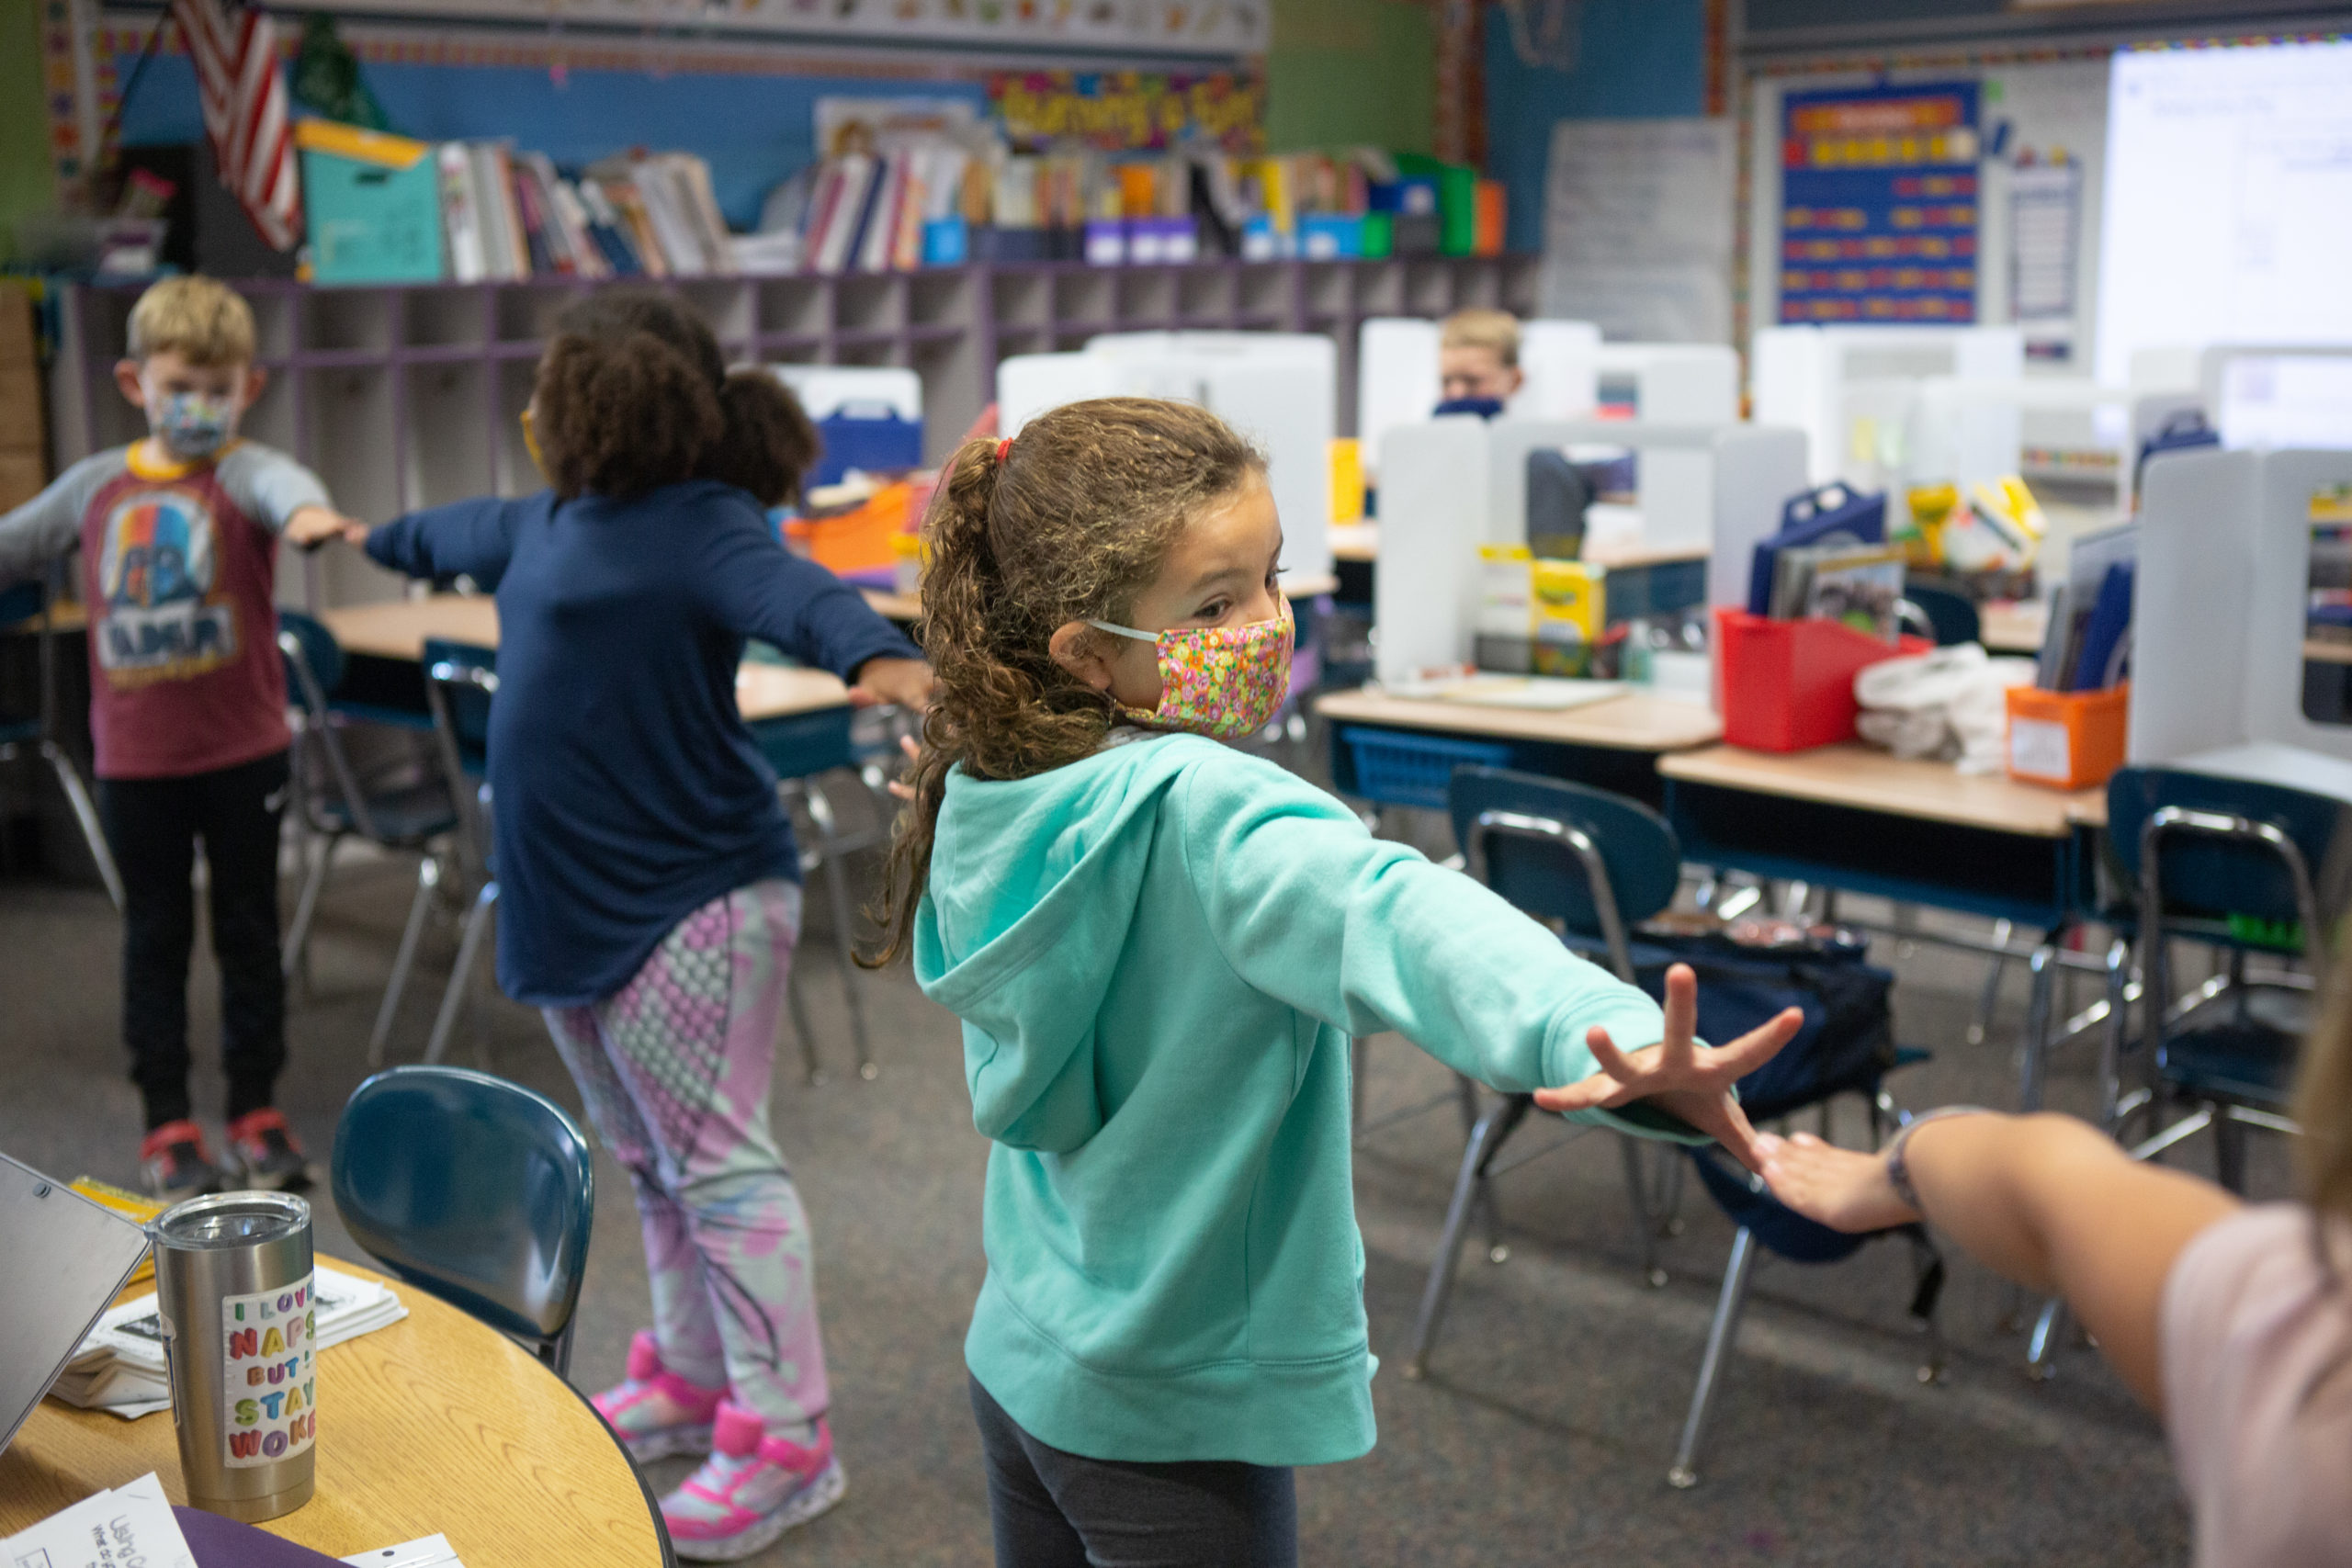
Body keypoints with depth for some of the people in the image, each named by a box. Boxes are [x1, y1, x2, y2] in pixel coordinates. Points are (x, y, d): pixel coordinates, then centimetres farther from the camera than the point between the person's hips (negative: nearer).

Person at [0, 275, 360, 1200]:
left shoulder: (240, 473, -9)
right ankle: (167, 1124, 22)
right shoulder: (96, 487, 3)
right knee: (156, 935, 11)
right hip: (134, 760, 3)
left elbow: (280, 482, -34)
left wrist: (306, 512, -57)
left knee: (248, 928, 10)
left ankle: (257, 1113, 23)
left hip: (244, 753, -3)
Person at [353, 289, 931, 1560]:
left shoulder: (698, 526, -15)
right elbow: (456, 534, 36)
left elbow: (789, 590, -35)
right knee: (651, 1163, 18)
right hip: (578, 907, 9)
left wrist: (876, 654, -56)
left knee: (719, 1165, -6)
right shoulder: (549, 522, 14)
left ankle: (785, 1439, 1)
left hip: (689, 902, -9)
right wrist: (371, 537, 56)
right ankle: (690, 1381, 31)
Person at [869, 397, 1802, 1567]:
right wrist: (1610, 1032, -63)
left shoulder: (988, 793, -3)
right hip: (1170, 1413, -8)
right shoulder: (1202, 812, -28)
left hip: (1018, 1357, 8)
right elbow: (1392, 917, -49)